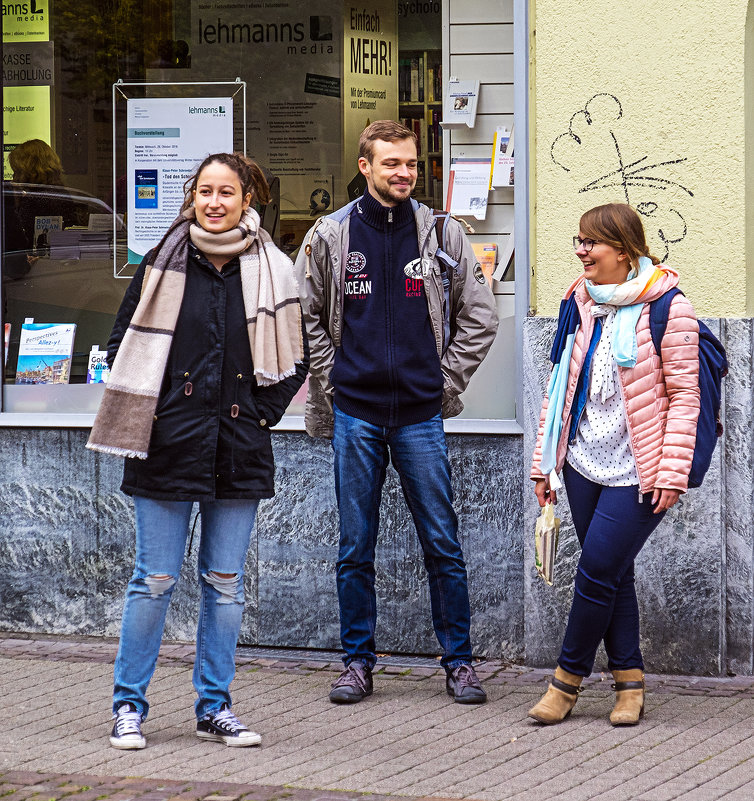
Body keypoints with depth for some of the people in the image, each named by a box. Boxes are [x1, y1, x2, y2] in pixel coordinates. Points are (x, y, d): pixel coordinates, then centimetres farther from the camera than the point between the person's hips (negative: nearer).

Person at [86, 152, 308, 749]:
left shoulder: (271, 272, 3)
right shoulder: (164, 264, 0)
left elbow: (294, 359, 12)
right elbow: (123, 344, 7)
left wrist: (262, 413, 3)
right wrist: (142, 414, -1)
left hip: (239, 448, 2)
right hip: (169, 444, -2)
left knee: (226, 582, 8)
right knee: (155, 580, 1)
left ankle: (215, 707, 17)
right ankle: (129, 705, 11)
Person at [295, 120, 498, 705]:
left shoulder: (442, 234, 3)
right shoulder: (330, 235, 3)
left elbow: (479, 318, 9)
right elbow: (306, 317, 12)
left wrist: (446, 383, 3)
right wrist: (331, 383, 4)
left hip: (421, 415, 0)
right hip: (355, 414, 0)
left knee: (443, 545, 1)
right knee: (356, 549, 5)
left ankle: (459, 661, 9)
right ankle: (358, 661, 14)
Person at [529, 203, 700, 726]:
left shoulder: (666, 309, -10)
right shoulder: (579, 304, 9)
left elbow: (684, 396, -10)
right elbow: (561, 386, 14)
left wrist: (672, 472, -15)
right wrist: (545, 462, 12)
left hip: (638, 472, -6)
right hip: (585, 463, 6)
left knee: (597, 571, -8)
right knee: (612, 575, 7)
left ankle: (569, 679, 5)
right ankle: (630, 682, 15)